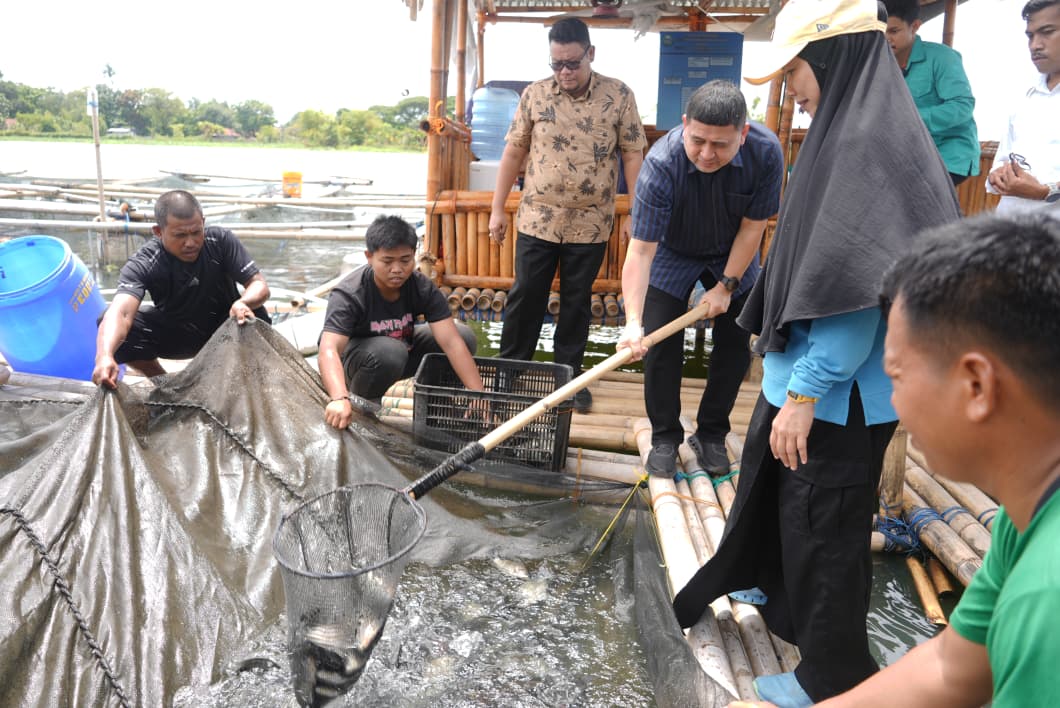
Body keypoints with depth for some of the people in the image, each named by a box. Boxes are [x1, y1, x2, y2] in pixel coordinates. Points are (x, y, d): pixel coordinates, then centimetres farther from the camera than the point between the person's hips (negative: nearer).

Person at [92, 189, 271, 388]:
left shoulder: (221, 240, -22)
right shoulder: (143, 264, -26)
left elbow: (259, 285, -22)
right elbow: (121, 312, -42)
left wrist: (244, 303, -47)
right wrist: (104, 356, -63)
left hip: (223, 327, 0)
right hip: (174, 333, 0)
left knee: (256, 316, -33)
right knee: (113, 331, -25)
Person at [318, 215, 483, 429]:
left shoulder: (423, 288, -21)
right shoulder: (348, 294, -31)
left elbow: (451, 341, -28)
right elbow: (329, 350, -44)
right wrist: (339, 398, -64)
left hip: (403, 351, 4)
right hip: (351, 358, -4)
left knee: (464, 336, -16)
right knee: (388, 351, -39)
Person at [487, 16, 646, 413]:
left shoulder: (618, 95, -3)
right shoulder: (534, 94, 0)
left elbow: (633, 156, -1)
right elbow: (513, 152, 5)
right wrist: (498, 208, 4)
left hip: (590, 224, -1)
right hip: (536, 219, 1)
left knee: (576, 301, 11)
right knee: (524, 296, 6)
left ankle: (570, 373, 25)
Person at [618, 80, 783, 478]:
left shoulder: (766, 152, -29)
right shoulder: (661, 164, -37)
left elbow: (752, 227, -16)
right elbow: (641, 250, -38)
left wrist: (726, 285, -14)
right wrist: (633, 321, -46)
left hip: (732, 256, 2)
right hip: (673, 255, -2)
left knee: (734, 347, 4)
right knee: (660, 346, -7)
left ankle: (711, 435, 21)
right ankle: (665, 437, 12)